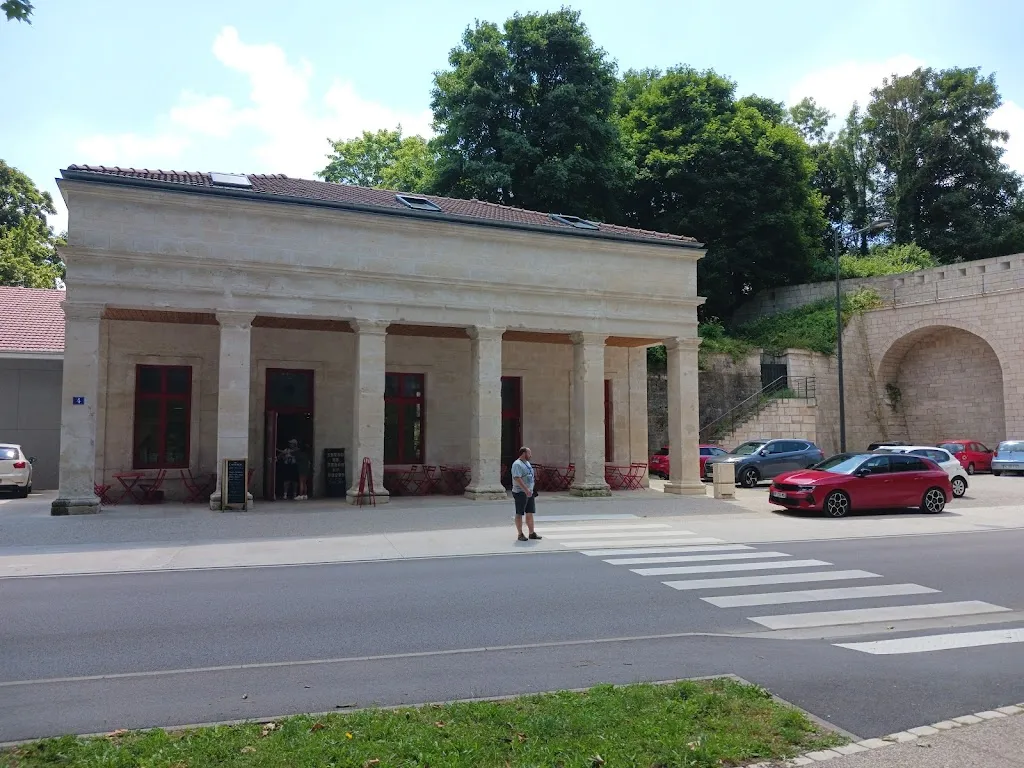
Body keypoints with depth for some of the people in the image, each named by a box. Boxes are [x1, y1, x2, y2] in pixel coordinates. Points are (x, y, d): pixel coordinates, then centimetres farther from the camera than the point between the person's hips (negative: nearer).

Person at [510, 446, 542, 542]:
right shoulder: (517, 464, -14)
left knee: (530, 513, 10)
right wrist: (526, 490, -32)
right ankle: (520, 534, 6)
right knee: (519, 514, 0)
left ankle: (532, 533, 16)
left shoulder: (527, 463, 16)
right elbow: (517, 478, -25)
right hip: (520, 492, -9)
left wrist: (532, 492, 21)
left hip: (529, 492, 9)